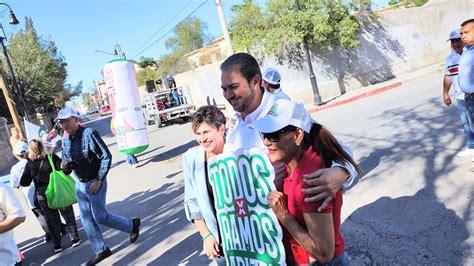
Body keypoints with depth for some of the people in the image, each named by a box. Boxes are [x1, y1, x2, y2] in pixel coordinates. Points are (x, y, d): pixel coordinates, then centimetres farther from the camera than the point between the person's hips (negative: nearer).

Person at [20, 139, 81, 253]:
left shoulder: (29, 164, -5)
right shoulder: (52, 157, -11)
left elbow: (24, 183, -2)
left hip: (42, 195, 1)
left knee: (51, 220, 14)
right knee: (68, 216, 13)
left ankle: (57, 245, 21)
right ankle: (75, 239, 17)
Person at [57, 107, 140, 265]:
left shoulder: (89, 134, -18)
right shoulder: (65, 140, 4)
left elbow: (106, 157, -19)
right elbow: (65, 161, 16)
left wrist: (98, 180, -20)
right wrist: (64, 165, -9)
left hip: (95, 182, -7)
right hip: (79, 184, 8)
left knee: (100, 217, 0)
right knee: (86, 220, 12)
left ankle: (132, 225, 23)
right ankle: (101, 251, 27)